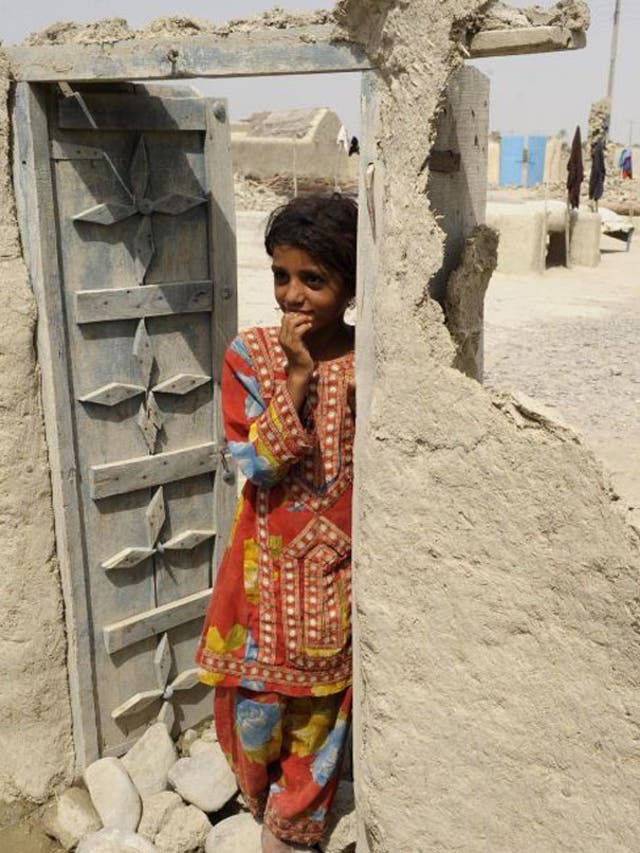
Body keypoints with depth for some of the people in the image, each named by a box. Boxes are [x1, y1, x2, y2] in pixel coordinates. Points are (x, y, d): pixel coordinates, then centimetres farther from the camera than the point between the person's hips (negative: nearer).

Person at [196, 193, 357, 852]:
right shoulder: (250, 353, -8)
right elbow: (255, 463, -17)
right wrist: (296, 376, -24)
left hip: (336, 561, 0)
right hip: (269, 556, 0)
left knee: (318, 703, 14)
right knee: (258, 688, 15)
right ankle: (260, 794, 46)